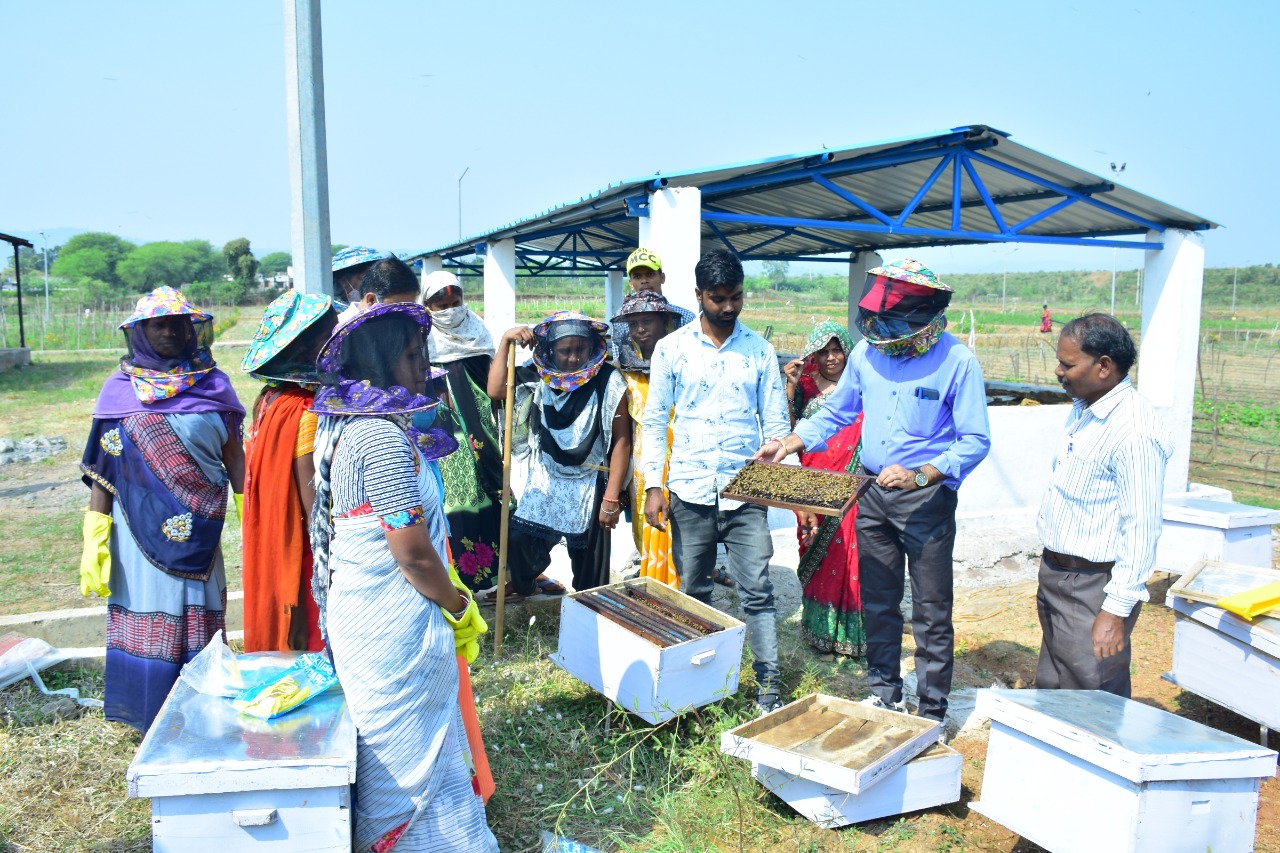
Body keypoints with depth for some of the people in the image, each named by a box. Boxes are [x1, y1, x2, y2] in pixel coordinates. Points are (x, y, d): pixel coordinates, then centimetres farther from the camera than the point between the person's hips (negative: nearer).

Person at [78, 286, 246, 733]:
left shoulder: (213, 385, 3)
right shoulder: (121, 389, 1)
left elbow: (234, 456, 5)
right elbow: (103, 469, 1)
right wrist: (94, 542, -3)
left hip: (200, 533, 1)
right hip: (140, 531, 0)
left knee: (199, 628, 7)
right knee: (148, 627, 6)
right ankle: (153, 726, 21)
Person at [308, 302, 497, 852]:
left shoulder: (343, 426, 8)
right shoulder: (385, 437, -22)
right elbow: (412, 552, -23)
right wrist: (461, 607, -8)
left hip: (353, 610, 10)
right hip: (394, 622, -10)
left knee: (381, 744, 23)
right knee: (411, 751, 7)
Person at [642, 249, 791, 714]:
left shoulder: (760, 350, 4)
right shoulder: (672, 348, 2)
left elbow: (776, 422, 5)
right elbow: (654, 420, 4)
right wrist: (653, 485, -3)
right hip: (690, 491, 0)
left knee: (757, 591, 0)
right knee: (693, 592, 11)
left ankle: (768, 685, 10)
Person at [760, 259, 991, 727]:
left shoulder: (957, 361, -14)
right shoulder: (868, 351, 0)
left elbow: (975, 440, -13)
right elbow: (836, 412, 12)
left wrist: (921, 476, -26)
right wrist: (789, 442, -1)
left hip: (927, 497, -5)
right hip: (872, 491, 5)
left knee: (930, 613, 4)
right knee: (877, 604, 15)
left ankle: (932, 712, 20)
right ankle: (883, 696, 31)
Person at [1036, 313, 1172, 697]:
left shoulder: (1134, 431, -23)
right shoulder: (1083, 410, 8)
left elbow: (1142, 529, -23)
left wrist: (1116, 611, -22)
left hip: (1092, 588, -9)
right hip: (1055, 575, 9)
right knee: (1051, 694, 21)